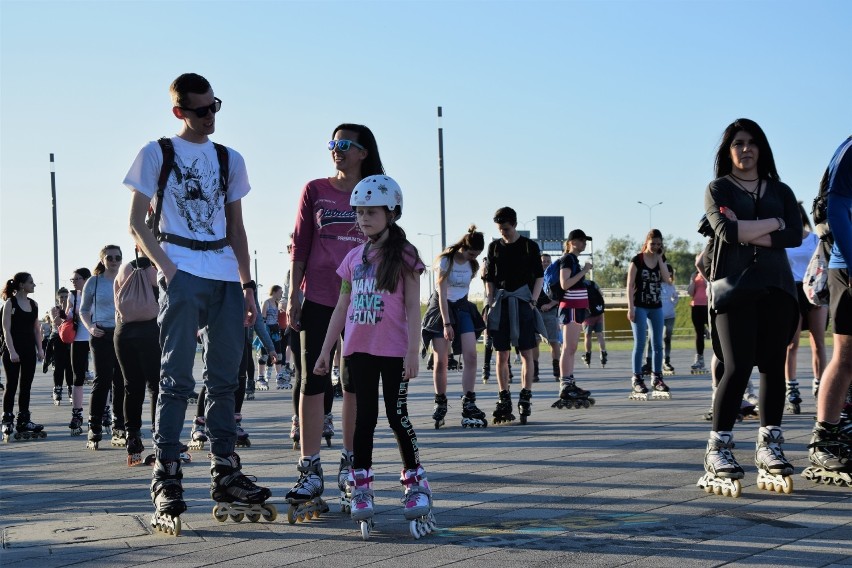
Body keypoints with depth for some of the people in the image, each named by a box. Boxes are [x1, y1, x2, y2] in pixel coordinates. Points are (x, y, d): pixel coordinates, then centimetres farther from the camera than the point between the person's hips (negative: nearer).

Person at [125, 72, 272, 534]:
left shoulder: (230, 160, 16)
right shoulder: (157, 154, 4)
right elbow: (137, 225, 1)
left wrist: (247, 284, 12)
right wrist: (168, 270, -11)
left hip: (227, 279, 5)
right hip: (183, 276, -5)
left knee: (224, 378, 7)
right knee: (177, 379, -8)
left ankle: (226, 475, 14)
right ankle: (166, 484, -6)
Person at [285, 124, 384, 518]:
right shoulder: (315, 191, 6)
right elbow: (300, 245, 5)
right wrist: (293, 295, -1)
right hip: (318, 298, -1)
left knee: (356, 383, 4)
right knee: (312, 381, -3)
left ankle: (351, 467, 15)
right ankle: (310, 473, 1)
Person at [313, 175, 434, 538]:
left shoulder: (403, 255, -4)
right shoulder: (354, 257, 10)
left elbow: (412, 306, -6)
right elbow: (341, 307, 14)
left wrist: (413, 351, -12)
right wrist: (326, 349, 12)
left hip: (393, 350, -4)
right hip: (359, 349, 4)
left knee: (397, 416, -2)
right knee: (365, 417, 7)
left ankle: (416, 482, 10)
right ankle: (361, 487, 10)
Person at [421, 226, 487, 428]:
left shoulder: (472, 265, 4)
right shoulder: (445, 261, -13)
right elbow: (442, 293, -16)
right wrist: (446, 323, -20)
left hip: (462, 308, 4)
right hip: (441, 308, -4)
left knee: (470, 356, -13)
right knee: (441, 361, -5)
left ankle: (468, 405, -13)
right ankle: (440, 404, 8)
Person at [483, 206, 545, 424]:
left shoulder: (529, 246, 4)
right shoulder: (494, 247, 11)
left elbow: (539, 276, 5)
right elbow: (489, 279, 13)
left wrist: (533, 300, -6)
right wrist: (489, 304, 3)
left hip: (522, 303, -2)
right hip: (500, 304, 2)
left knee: (526, 353, -4)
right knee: (502, 356, 2)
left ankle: (525, 398, -1)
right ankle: (504, 400, 7)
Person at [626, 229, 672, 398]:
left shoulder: (661, 260, 8)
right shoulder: (637, 260, -5)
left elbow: (667, 280, -7)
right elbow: (630, 285, -8)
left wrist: (659, 259, -7)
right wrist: (630, 307, -14)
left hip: (656, 307, 5)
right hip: (640, 306, -5)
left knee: (658, 344, 7)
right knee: (640, 343, -5)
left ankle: (657, 378, 14)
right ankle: (637, 379, -2)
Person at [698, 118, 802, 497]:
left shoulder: (781, 191, 18)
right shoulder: (718, 189, 10)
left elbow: (795, 235, 0)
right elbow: (726, 230, -10)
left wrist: (747, 233, -9)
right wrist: (773, 223, -2)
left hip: (775, 286, 4)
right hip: (733, 287, -3)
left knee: (773, 367, 0)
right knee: (737, 367, -14)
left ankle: (770, 452, 4)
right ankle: (718, 455, -12)